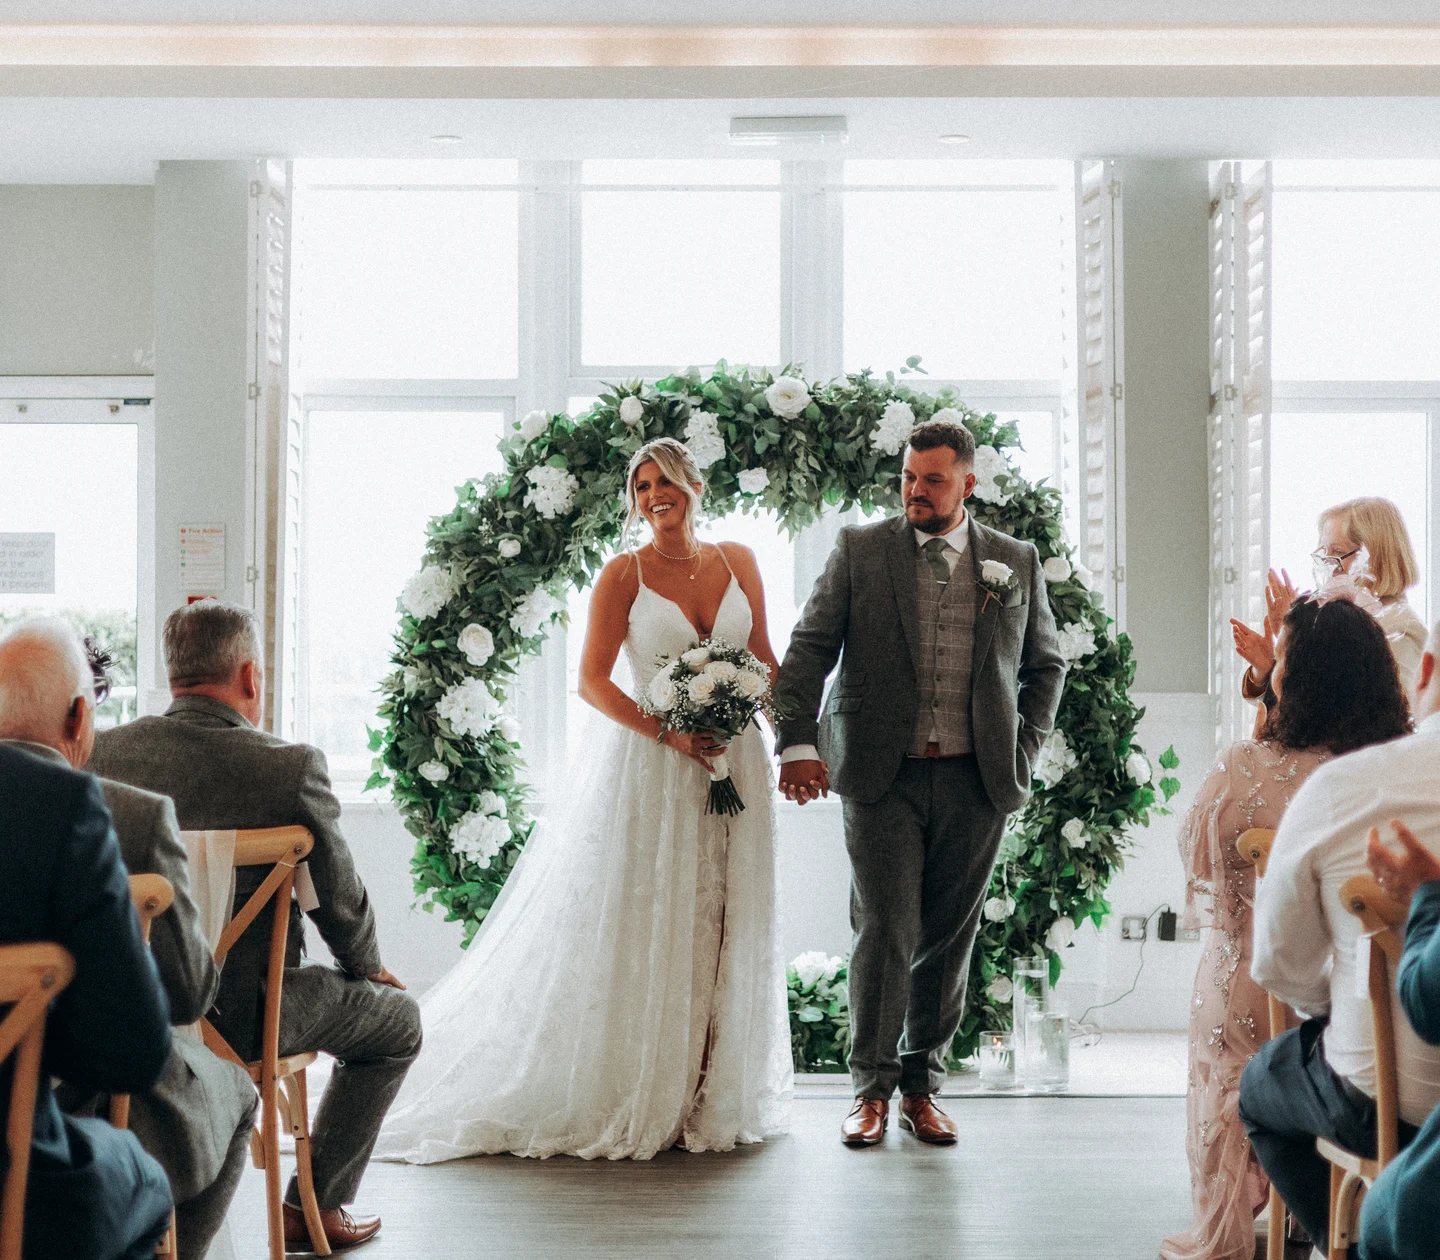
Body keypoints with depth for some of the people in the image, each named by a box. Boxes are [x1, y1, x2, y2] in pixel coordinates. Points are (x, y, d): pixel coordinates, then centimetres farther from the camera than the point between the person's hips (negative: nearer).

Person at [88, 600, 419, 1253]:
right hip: (242, 1017, -5)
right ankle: (315, 1204, 24)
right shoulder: (292, 766, -19)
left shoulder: (103, 752, -7)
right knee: (396, 1016, 19)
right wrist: (368, 966, 13)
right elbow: (340, 901, -8)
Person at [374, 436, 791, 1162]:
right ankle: (633, 1101, 8)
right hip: (646, 770, -4)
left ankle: (712, 1096, 19)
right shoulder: (624, 574, -2)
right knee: (639, 931, -1)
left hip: (733, 762, 4)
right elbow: (592, 680, -6)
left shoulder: (737, 562, 8)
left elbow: (765, 659, 13)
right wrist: (668, 733, -17)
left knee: (721, 928, 7)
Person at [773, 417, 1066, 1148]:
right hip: (882, 776, -2)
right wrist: (797, 742, -13)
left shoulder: (1017, 563, 10)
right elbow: (809, 648, -1)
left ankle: (922, 1088, 20)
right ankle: (872, 1091, 8)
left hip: (976, 782, 2)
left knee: (948, 940, 7)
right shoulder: (860, 549, 5)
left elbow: (1046, 664, 20)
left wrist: (1023, 752, 8)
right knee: (885, 931, -5)